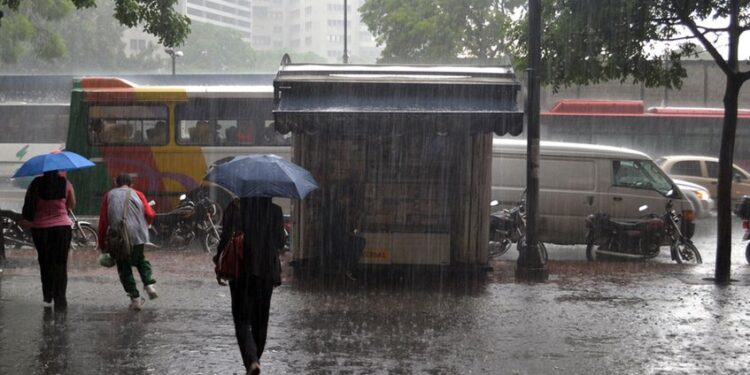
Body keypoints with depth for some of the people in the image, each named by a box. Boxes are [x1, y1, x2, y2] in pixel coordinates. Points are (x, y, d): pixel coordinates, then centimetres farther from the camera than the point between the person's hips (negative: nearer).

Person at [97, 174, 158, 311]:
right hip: (138, 235, 1)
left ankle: (135, 298, 4)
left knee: (124, 268, 9)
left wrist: (102, 244, 10)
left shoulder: (109, 195, 11)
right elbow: (150, 214, 1)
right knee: (140, 260, 24)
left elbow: (103, 221, 5)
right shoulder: (137, 194, 11)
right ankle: (149, 284, 4)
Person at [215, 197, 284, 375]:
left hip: (241, 270, -2)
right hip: (266, 271, 2)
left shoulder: (235, 208, -8)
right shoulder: (275, 210, -3)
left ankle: (251, 360, -21)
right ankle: (254, 359, 26)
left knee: (242, 320, -1)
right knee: (260, 319, 16)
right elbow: (280, 241, 2)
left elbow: (226, 239, -8)